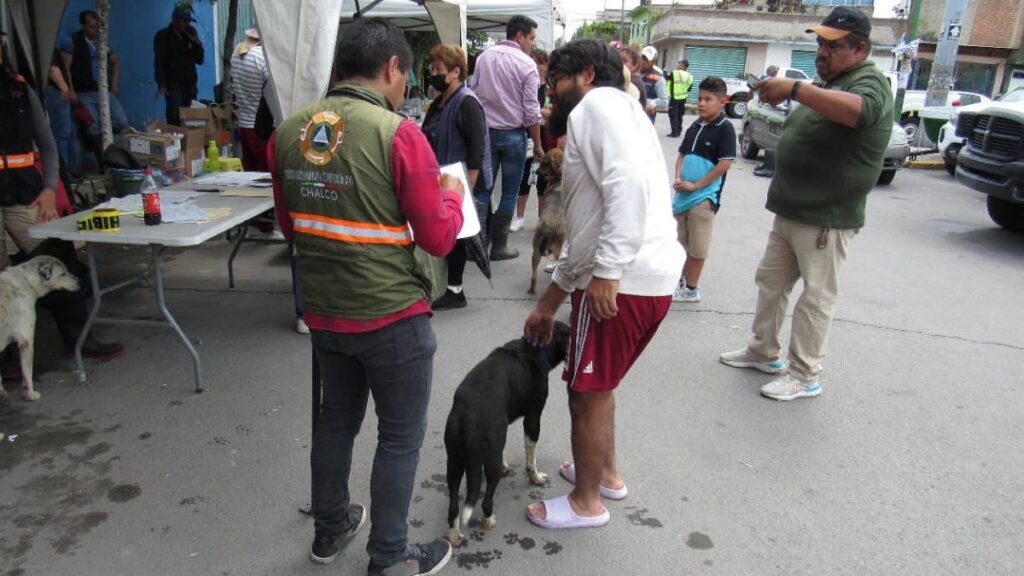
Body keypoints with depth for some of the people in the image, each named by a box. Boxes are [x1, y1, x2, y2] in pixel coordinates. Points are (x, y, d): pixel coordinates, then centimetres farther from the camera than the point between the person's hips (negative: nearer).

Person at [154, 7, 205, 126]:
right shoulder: (163, 36, -1)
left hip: (190, 83, 4)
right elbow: (159, 63, -7)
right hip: (173, 84, -4)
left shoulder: (190, 35, 12)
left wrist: (196, 41, -4)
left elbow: (200, 60, 9)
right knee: (175, 117, -15)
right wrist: (161, 84, -16)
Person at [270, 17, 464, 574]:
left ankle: (329, 529, 42)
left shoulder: (288, 131, 0)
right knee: (400, 438, 11)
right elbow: (439, 238, -14)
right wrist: (452, 194, 5)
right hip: (392, 317, -6)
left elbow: (290, 225, 13)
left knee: (336, 418, 24)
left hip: (323, 312, 6)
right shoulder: (398, 134, -18)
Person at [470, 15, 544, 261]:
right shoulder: (526, 64, -9)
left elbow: (473, 93, 7)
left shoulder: (483, 57, 4)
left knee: (483, 189, 9)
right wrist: (538, 145, -1)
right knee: (510, 192, 7)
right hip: (513, 134, -4)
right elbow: (531, 110, -10)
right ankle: (498, 245, 10)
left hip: (485, 132, 4)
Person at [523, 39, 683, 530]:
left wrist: (607, 271, -25)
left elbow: (629, 185, -23)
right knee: (595, 384, 25)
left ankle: (586, 503, 24)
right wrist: (548, 304, 28)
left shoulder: (598, 103, -4)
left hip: (622, 282, -10)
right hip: (651, 280, 10)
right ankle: (605, 473, 43)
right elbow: (584, 230, 27)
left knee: (587, 392, 6)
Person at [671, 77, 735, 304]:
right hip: (683, 194, 6)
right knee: (684, 243, 17)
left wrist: (696, 185, -14)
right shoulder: (695, 126, 9)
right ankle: (683, 281, 32)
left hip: (704, 196, -6)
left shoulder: (725, 128, -10)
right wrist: (678, 178, -2)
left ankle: (691, 289, 15)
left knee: (697, 247, 3)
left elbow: (725, 164, -15)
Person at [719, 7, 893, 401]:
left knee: (817, 296, -1)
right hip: (791, 210, 10)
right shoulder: (830, 83, 17)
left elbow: (858, 110, -38)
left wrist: (794, 89, -42)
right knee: (770, 281, 15)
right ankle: (763, 351, 30)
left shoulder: (869, 82, -13)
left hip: (826, 218, -9)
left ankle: (805, 376, 8)